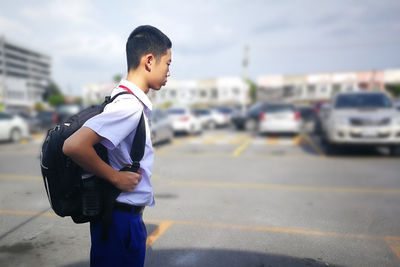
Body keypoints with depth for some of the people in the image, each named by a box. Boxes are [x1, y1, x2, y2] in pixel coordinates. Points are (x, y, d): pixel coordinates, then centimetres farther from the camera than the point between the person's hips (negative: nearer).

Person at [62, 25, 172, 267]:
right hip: (121, 220, -9)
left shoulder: (133, 103, 7)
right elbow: (74, 146, -33)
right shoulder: (130, 106, -23)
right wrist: (116, 177, -21)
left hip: (129, 217, 9)